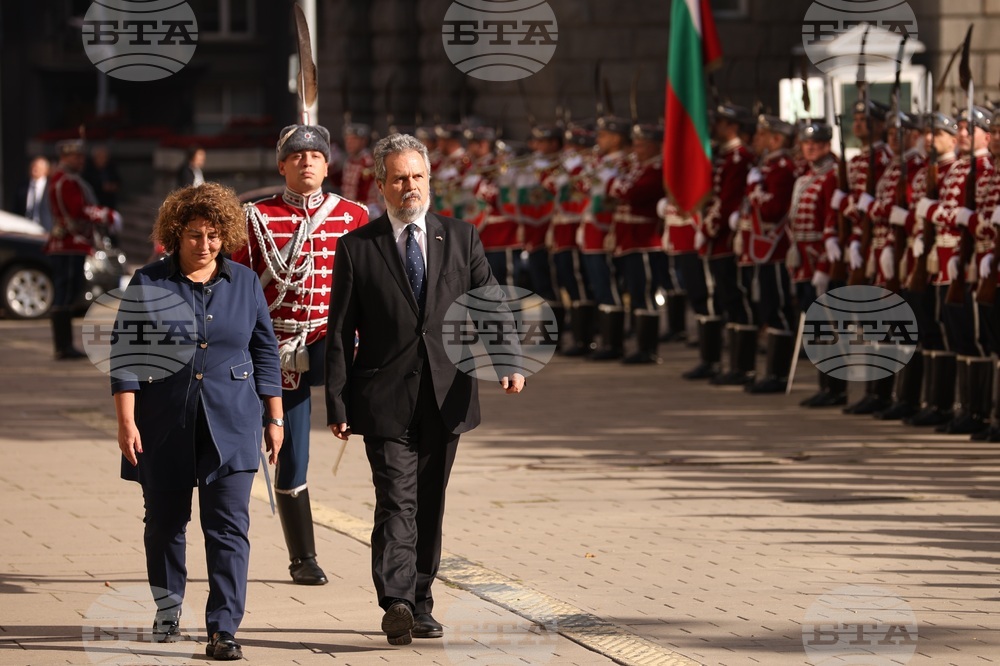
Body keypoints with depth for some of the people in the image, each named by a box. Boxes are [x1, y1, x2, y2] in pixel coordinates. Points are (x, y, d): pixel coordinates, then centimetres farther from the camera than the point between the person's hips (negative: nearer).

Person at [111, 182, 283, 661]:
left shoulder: (245, 283, 7)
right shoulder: (149, 284, 0)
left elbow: (265, 353, 12)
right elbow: (126, 355, -1)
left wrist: (274, 418, 8)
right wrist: (126, 421, -8)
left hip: (229, 426, 0)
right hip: (164, 428, 0)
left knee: (229, 526, -8)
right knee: (164, 520, 11)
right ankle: (167, 607, 31)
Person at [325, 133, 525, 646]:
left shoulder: (460, 238, 9)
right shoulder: (357, 247, 2)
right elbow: (339, 333, 2)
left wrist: (508, 358, -16)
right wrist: (337, 405, -3)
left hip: (445, 397, 3)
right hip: (385, 400, -3)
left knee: (429, 506, 9)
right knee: (397, 502, -14)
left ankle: (419, 605, 17)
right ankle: (397, 603, -24)